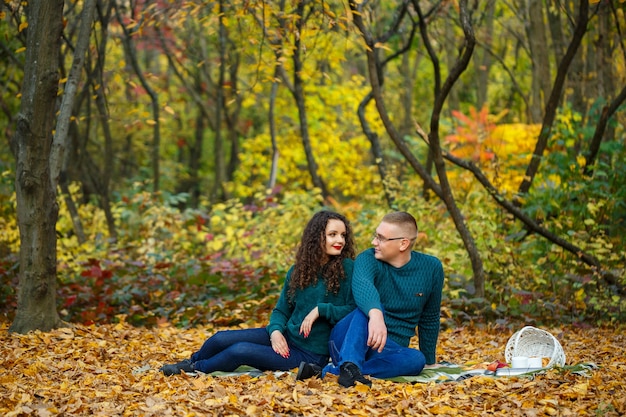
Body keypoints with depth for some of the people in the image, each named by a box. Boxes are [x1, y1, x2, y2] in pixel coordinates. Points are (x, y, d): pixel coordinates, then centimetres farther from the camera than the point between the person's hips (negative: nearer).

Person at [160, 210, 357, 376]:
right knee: (221, 338, -9)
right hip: (285, 338, 6)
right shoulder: (297, 271, 6)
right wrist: (275, 331, -10)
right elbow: (281, 310, 11)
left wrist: (320, 309, -25)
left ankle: (195, 369, 7)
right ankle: (191, 362, 24)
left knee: (240, 351, -22)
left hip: (310, 353, -6)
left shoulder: (348, 269, -11)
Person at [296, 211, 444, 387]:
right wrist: (375, 314, -56)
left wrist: (429, 361, 19)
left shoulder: (431, 268, 0)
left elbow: (430, 319, 13)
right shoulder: (368, 259, -11)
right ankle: (349, 366, -56)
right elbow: (362, 285, -36)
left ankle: (329, 372, -41)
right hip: (348, 344, -3)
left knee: (417, 359, -33)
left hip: (388, 351, 3)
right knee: (370, 307, -33)